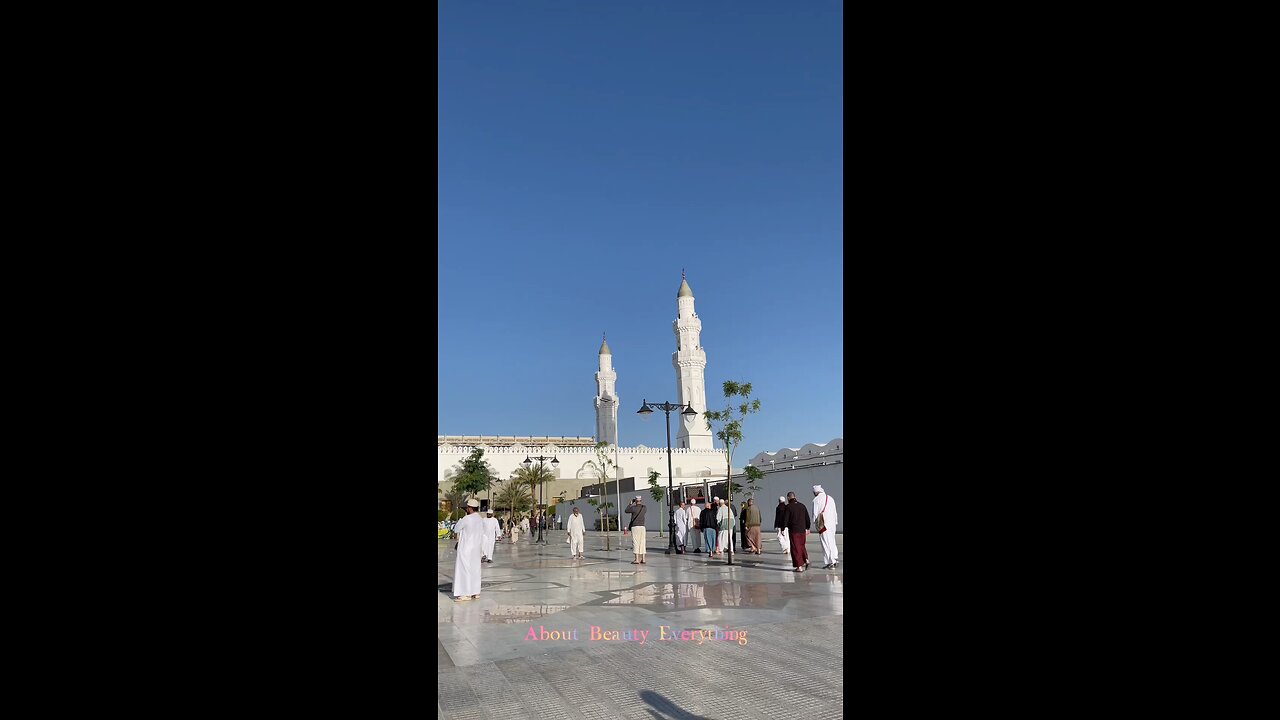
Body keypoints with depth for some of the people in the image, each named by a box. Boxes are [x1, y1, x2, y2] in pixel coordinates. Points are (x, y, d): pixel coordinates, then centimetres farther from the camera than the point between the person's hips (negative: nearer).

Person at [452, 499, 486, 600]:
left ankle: (466, 594, 0)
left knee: (464, 570, -1)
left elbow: (456, 529, -4)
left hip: (466, 549, -8)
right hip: (476, 549, 8)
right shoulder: (481, 520, 5)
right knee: (474, 570, 13)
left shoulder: (467, 519, -18)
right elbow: (482, 536, 12)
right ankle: (475, 593, 17)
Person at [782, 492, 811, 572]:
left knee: (795, 548, 0)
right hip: (802, 530, 5)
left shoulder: (788, 507, -8)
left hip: (793, 531, -5)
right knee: (801, 546, 22)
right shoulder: (802, 505, 8)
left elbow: (785, 519, -11)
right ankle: (806, 560, 8)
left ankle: (799, 566, -2)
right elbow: (807, 518, 13)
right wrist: (807, 528, 23)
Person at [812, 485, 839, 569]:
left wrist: (814, 523, 6)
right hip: (832, 524, 6)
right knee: (832, 542, 15)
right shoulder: (830, 499, 11)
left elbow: (815, 513, -7)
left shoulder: (816, 500, -8)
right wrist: (835, 522, 18)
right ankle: (835, 560, 11)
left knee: (826, 543, -1)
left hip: (823, 524, -6)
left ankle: (829, 562, 0)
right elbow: (835, 512, 14)